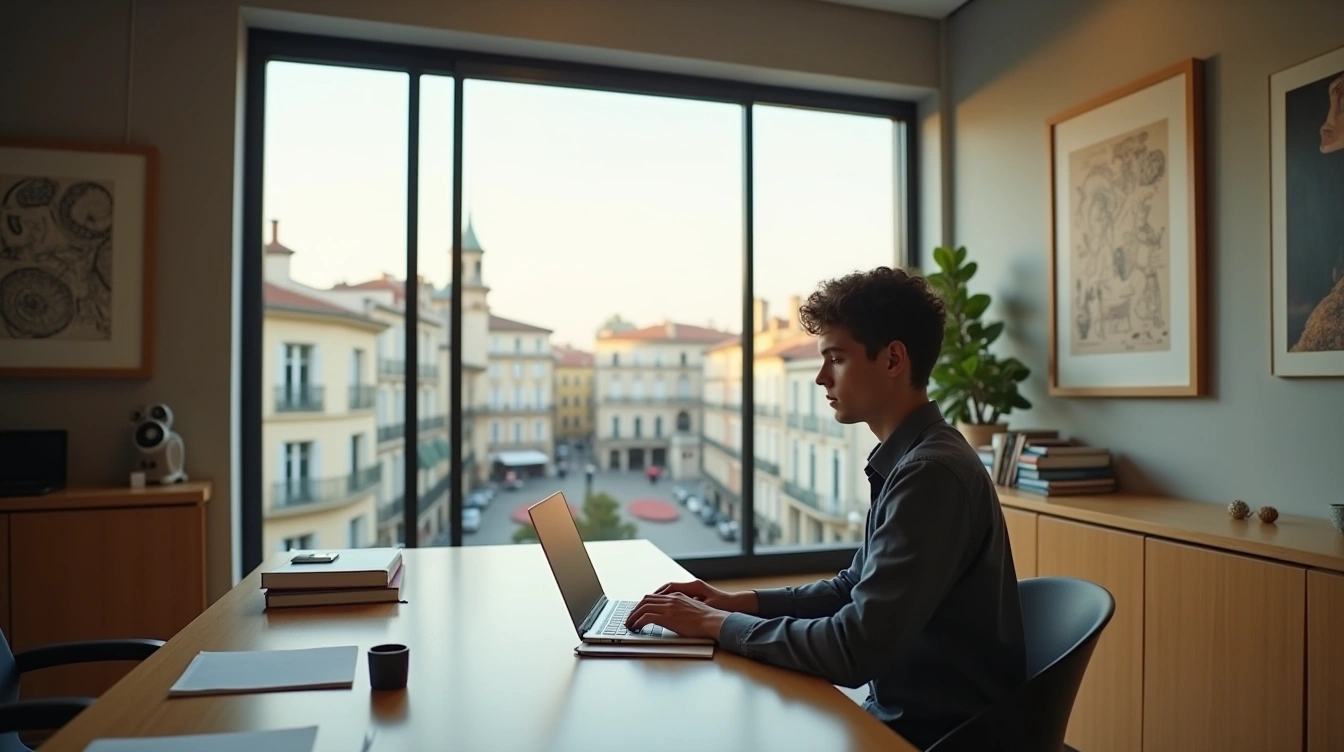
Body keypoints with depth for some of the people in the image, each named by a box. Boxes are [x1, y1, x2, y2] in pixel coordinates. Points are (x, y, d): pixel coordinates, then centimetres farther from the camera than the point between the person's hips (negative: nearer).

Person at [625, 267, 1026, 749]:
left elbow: (855, 650, -27)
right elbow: (855, 589, 13)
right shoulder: (908, 459, 5)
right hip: (903, 713, 7)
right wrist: (740, 602, 1)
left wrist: (717, 624, -16)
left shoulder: (931, 473, -24)